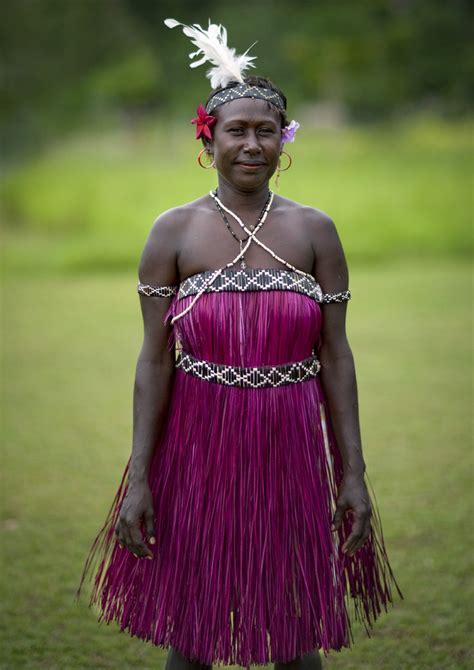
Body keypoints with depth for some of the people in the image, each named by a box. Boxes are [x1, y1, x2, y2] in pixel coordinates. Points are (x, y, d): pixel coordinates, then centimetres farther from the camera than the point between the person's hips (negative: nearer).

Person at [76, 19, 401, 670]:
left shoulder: (315, 231, 2)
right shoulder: (174, 231, -2)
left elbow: (336, 356, 2)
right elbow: (155, 359, -3)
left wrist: (354, 473, 0)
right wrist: (138, 478, -7)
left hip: (290, 447, 1)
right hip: (198, 447, -1)